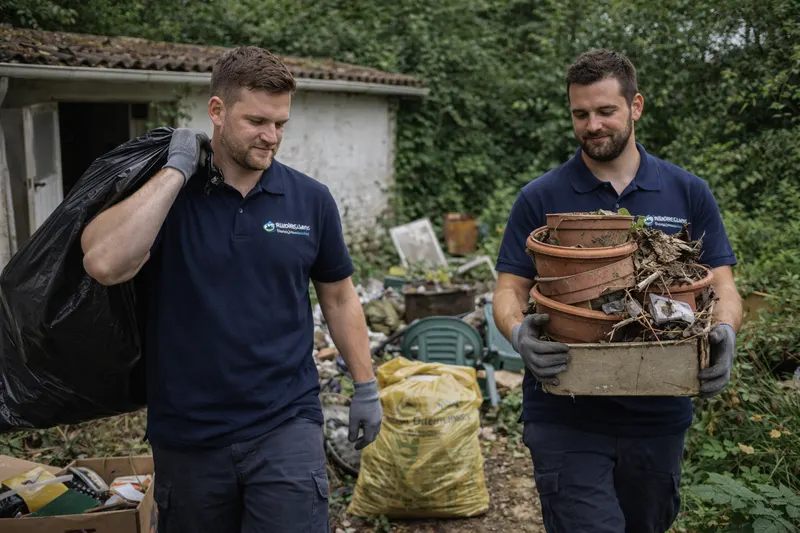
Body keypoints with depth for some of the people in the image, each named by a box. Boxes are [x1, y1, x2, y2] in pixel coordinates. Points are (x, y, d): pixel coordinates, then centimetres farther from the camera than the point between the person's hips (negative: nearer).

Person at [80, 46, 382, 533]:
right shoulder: (160, 193, -5)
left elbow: (339, 296, 10)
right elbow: (105, 264, -25)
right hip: (187, 433, 1)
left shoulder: (311, 199, -1)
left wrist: (366, 387, 10)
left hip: (286, 425, 0)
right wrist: (176, 170, -19)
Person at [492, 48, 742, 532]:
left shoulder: (689, 194, 4)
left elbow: (723, 288, 4)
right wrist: (520, 334, -25)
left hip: (658, 415, 3)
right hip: (565, 415, -3)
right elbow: (509, 291, -3)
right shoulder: (541, 198, -1)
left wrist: (724, 332, -19)